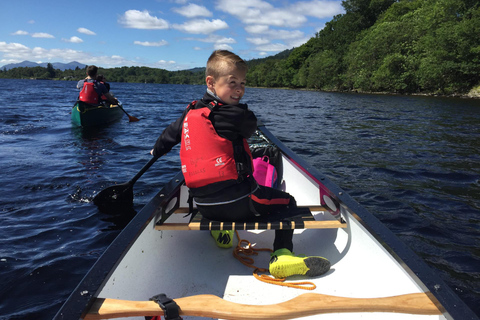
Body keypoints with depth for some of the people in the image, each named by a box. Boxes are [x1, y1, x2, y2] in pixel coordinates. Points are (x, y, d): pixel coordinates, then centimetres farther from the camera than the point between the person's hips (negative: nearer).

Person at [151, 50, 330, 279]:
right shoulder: (235, 115, -12)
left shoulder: (190, 113, 10)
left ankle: (219, 228, 31)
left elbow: (170, 134, 26)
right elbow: (250, 128, 9)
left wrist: (156, 151, 46)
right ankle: (282, 256, -1)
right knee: (287, 203, 10)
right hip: (236, 203, -7)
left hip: (203, 206, 7)